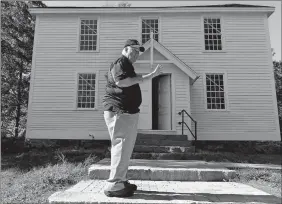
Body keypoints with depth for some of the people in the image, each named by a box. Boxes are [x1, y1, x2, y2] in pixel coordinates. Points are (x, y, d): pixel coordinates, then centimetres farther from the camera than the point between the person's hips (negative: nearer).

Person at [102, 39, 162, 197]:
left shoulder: (127, 66, 25)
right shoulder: (120, 63, -8)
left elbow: (134, 82, 36)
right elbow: (120, 82, -26)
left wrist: (154, 74, 36)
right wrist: (138, 78, -15)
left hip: (127, 112, 11)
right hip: (119, 112, -11)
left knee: (125, 147, 14)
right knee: (122, 147, -11)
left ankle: (121, 181, 24)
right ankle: (114, 186, -5)